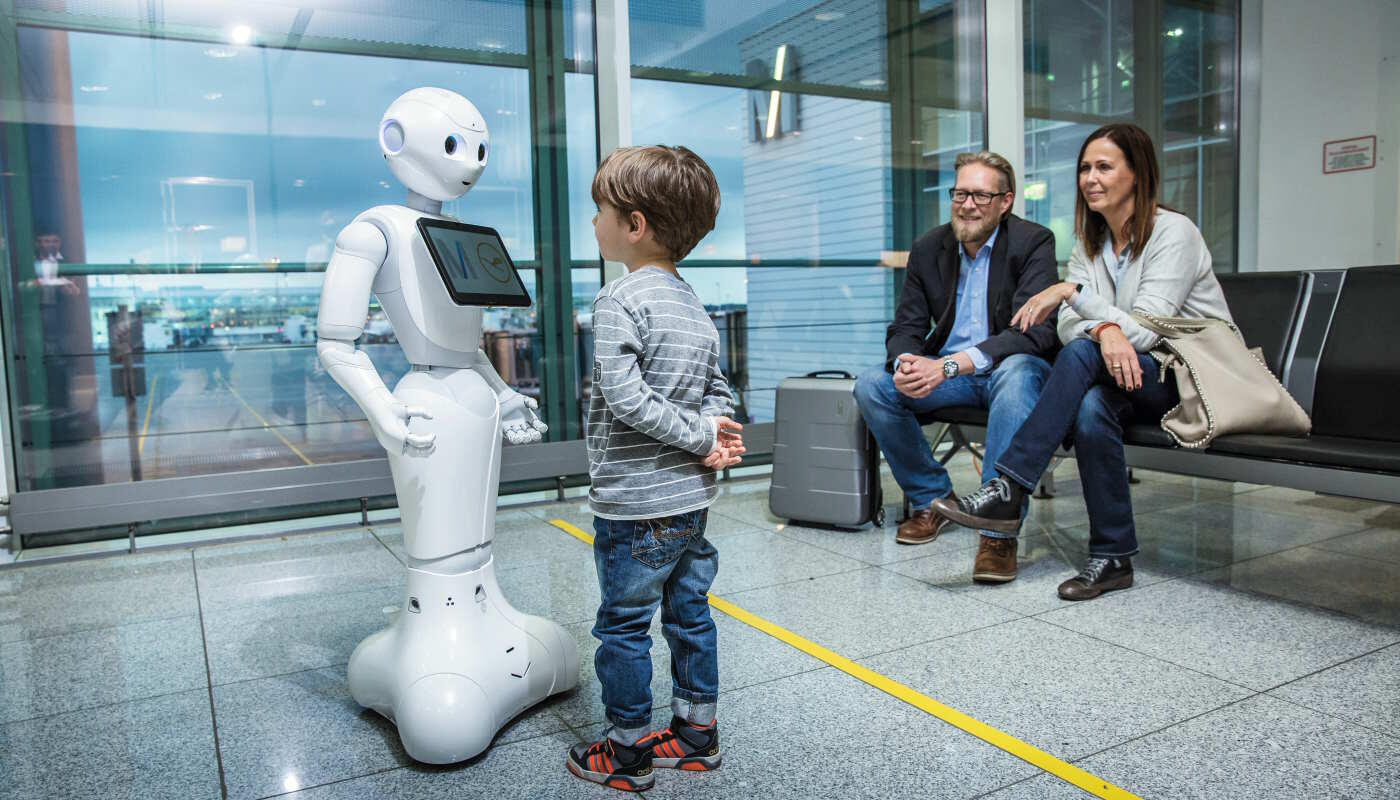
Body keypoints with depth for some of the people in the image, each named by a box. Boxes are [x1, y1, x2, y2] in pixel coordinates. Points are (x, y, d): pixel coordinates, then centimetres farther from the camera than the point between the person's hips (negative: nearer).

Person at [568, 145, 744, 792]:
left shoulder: (619, 300, -16)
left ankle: (628, 753, 21)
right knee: (690, 616, 18)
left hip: (634, 504, -8)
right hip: (692, 499, 8)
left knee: (623, 626, 7)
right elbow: (719, 391, 11)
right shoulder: (695, 306, 9)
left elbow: (624, 397, -24)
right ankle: (696, 734, 32)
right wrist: (712, 437, -5)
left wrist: (700, 437, -16)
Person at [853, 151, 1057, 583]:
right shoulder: (928, 248, 4)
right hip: (943, 370, 5)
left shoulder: (1033, 242, -10)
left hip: (1011, 366, -4)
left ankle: (999, 528, -34)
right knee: (871, 386, -17)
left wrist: (949, 365, -33)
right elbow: (906, 327, 2)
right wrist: (905, 364, -25)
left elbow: (1036, 331, -22)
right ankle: (932, 498, 0)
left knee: (1017, 375, -39)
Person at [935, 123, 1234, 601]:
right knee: (1091, 407, -32)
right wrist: (1105, 330, -26)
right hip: (1135, 381, 5)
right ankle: (1113, 558, -23)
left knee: (1082, 354, -32)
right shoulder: (1090, 240, 9)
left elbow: (1147, 331, -21)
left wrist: (1072, 291, -26)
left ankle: (1008, 489, -34)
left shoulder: (1174, 232, -11)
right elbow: (1069, 325, -3)